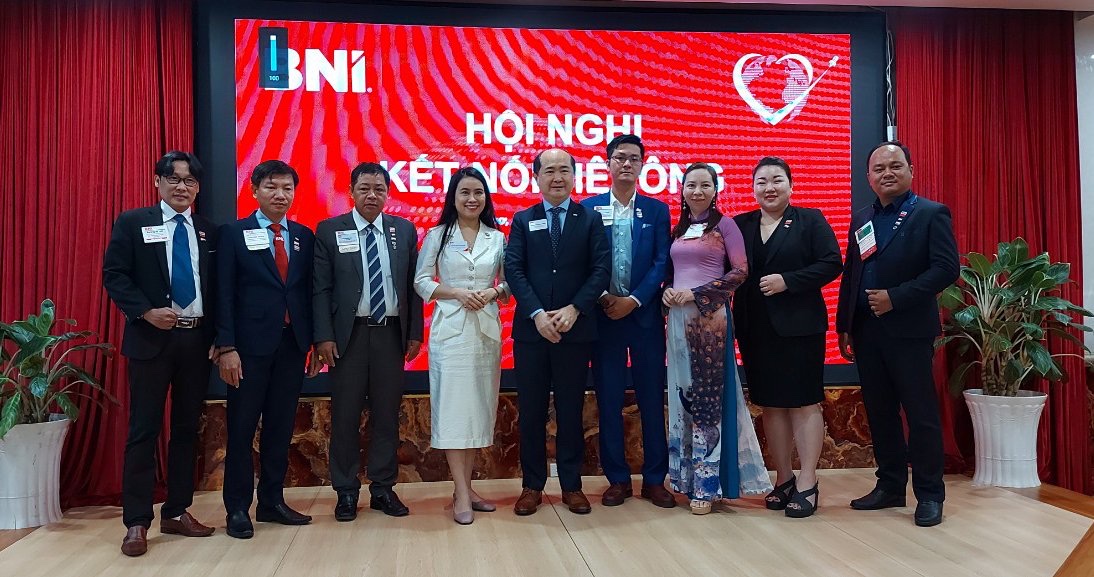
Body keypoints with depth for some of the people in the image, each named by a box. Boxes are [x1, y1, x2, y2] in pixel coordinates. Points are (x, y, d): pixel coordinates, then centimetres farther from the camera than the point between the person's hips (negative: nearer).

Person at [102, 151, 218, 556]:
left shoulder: (208, 232, 11)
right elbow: (113, 274, -4)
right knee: (144, 430, -1)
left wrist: (218, 337, 1)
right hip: (151, 338, -3)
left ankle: (177, 512, 20)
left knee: (187, 429, 9)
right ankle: (137, 522, 8)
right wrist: (146, 312, -17)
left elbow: (216, 288, 10)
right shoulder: (132, 223, 2)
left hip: (197, 339, 4)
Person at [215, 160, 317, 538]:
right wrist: (226, 347, -12)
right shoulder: (234, 234, 0)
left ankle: (272, 501, 22)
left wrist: (313, 340, 3)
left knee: (281, 427, 10)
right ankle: (238, 508, 14)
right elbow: (224, 294, -5)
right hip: (251, 344, -4)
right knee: (241, 428, 4)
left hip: (292, 343, 4)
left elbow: (309, 291, 10)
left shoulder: (304, 236, 11)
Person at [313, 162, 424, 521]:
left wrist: (415, 332, 3)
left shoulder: (404, 230, 8)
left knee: (387, 415, 8)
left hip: (391, 333, 2)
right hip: (349, 334, -2)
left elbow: (412, 285, 8)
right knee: (345, 416, 5)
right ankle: (346, 491, 18)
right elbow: (320, 289, -2)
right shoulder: (329, 231, 1)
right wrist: (323, 337, -9)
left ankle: (383, 488, 20)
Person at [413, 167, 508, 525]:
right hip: (450, 328, -3)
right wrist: (455, 293, -13)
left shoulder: (497, 238, 9)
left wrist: (493, 292, -10)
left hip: (486, 328, 3)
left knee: (480, 405, 6)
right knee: (453, 406, -6)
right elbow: (421, 282, 1)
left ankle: (466, 487, 16)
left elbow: (509, 281, 11)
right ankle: (462, 494, -1)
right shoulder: (437, 236, 3)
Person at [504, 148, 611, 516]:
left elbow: (601, 269, -2)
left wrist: (574, 309, -14)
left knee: (571, 410, 7)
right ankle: (532, 485, 18)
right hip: (531, 329, 1)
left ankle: (572, 485, 18)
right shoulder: (522, 220, 8)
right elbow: (513, 270, -2)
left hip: (575, 330, -1)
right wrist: (538, 314, -14)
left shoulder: (591, 220, 6)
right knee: (531, 410, 6)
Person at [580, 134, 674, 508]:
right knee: (608, 400, 5)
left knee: (652, 399, 5)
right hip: (603, 315, 0)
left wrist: (633, 300, -11)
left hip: (646, 315, 1)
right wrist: (604, 298, -11)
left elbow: (662, 262, -1)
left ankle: (655, 479, 16)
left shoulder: (657, 210, 7)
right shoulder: (589, 208, 4)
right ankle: (617, 479, 16)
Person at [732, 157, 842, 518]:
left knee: (804, 402, 0)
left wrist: (788, 281, -16)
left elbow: (831, 264, -6)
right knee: (770, 404, 9)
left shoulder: (810, 220, 2)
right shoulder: (740, 225, 11)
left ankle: (807, 484, 7)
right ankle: (783, 478, 20)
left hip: (799, 326, -3)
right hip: (755, 330, 4)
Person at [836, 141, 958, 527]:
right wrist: (844, 328, 11)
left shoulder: (931, 214, -2)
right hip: (866, 331, 6)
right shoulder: (861, 220, 15)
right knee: (879, 413, 11)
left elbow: (946, 268, -12)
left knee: (921, 414, 1)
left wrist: (895, 297, -18)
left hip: (909, 331, -6)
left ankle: (929, 495, 13)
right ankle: (890, 487, 23)